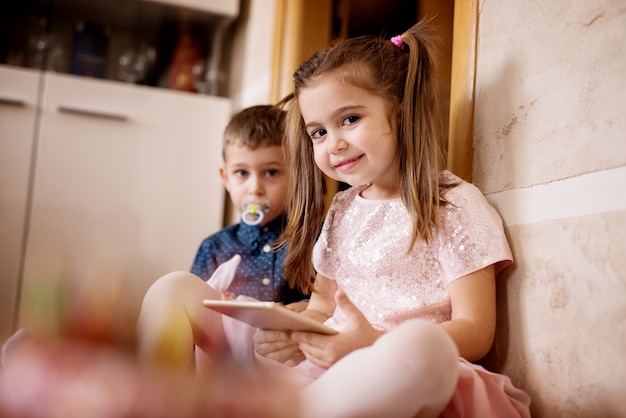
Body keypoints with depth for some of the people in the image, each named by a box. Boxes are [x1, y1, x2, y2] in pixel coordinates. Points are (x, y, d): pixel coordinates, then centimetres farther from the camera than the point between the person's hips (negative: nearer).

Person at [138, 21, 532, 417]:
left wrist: (377, 346, -25)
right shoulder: (341, 211, 19)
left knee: (421, 344, -45)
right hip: (319, 364, 6)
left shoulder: (454, 204, -1)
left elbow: (475, 331, -7)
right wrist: (295, 333, -7)